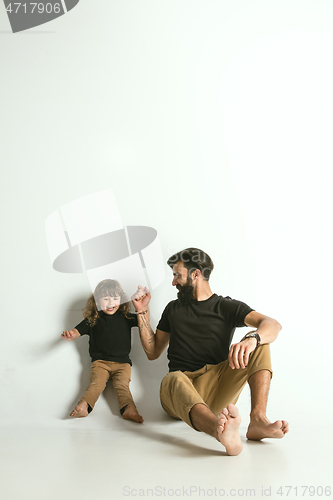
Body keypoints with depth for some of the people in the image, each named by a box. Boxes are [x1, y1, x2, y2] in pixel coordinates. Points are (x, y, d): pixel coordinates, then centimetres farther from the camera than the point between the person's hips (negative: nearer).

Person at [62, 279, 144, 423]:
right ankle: (83, 406, -45)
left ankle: (129, 409, -45)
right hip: (100, 362, 0)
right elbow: (77, 331, 7)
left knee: (122, 385, -24)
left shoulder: (125, 318, 14)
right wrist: (69, 334, -18)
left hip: (122, 362, 1)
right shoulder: (93, 319, 11)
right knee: (96, 383, -25)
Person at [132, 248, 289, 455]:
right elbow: (153, 352, 25)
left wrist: (252, 339, -31)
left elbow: (272, 325, -7)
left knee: (259, 342, -18)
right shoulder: (173, 309, 23)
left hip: (216, 388, 0)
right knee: (174, 379, -36)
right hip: (180, 391, 1)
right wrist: (142, 312, 16)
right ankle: (221, 431, -65)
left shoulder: (227, 307, 11)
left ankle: (258, 419, -36)